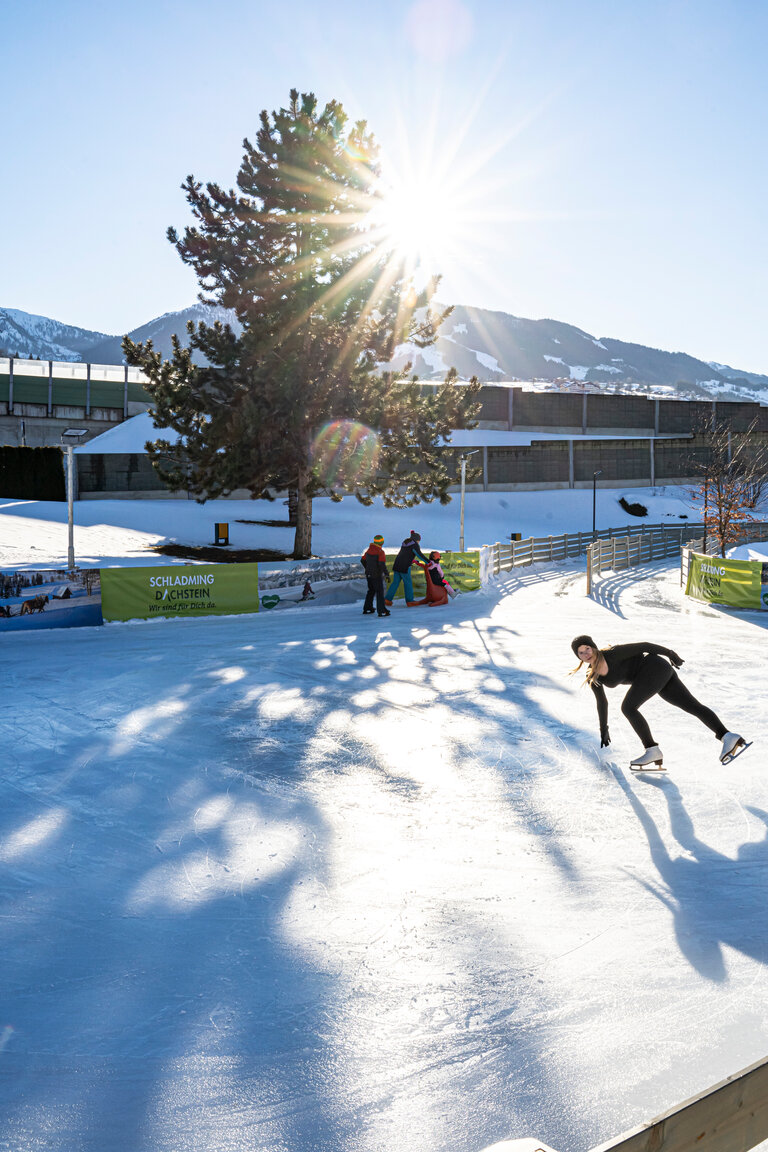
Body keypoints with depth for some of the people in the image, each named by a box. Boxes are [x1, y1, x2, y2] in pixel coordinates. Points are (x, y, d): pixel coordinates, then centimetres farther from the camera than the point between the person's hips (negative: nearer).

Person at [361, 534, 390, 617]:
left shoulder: (369, 550, 6)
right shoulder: (380, 552, -16)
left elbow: (362, 560, 17)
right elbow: (382, 564, -25)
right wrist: (387, 574, -21)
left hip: (369, 575, 7)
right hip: (377, 575, -7)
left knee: (371, 591, 21)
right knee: (380, 592, -2)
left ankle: (367, 609, 27)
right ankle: (381, 611, -5)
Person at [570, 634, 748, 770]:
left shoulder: (613, 654, -20)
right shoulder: (592, 677, 2)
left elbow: (643, 646, -11)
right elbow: (602, 702, 17)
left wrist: (670, 653, -2)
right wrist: (603, 730, 24)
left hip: (656, 667, -8)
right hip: (659, 676, 8)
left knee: (628, 707, -18)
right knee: (694, 707, 1)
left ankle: (652, 751, -14)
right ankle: (728, 737, -4)